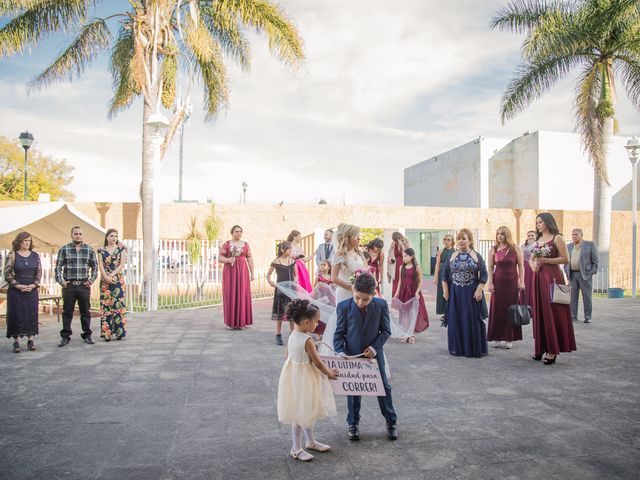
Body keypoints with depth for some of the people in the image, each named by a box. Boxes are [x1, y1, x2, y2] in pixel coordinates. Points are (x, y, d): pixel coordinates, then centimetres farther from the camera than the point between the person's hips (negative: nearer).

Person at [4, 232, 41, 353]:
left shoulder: (35, 255, 7)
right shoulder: (12, 255, -1)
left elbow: (39, 272, 6)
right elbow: (7, 273, -4)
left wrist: (33, 285, -8)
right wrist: (17, 285, -14)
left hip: (32, 290, 3)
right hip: (15, 291, -3)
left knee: (31, 315, 4)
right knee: (16, 315, 1)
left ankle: (30, 340, 13)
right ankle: (16, 342, 8)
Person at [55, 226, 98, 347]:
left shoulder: (89, 250, 7)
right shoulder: (64, 250, 3)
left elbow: (95, 267, 11)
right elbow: (58, 266, 3)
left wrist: (91, 280, 0)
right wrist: (60, 280, -8)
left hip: (84, 285, 1)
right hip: (68, 285, -1)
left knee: (85, 312, 7)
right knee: (67, 312, 4)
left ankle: (87, 335, 17)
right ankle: (65, 336, 12)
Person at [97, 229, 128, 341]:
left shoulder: (121, 248, 6)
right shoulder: (102, 250, 9)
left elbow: (122, 265, -3)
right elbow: (101, 266, 0)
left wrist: (111, 275, -13)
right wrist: (106, 277, -16)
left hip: (118, 280, -1)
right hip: (105, 281, 1)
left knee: (118, 304, -4)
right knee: (106, 305, -2)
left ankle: (119, 332, 1)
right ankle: (107, 333, 0)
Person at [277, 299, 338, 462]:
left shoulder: (292, 336, -1)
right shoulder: (307, 340, -25)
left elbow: (287, 356, 9)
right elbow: (318, 363, -16)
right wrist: (329, 373, 0)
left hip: (294, 377, 9)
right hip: (303, 380, -9)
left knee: (307, 412, 22)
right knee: (301, 413, 6)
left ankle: (310, 442, 38)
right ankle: (296, 449, 20)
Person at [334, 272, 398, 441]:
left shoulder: (381, 305, -13)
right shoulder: (344, 306, -15)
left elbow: (386, 330, -3)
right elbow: (339, 333, -7)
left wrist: (375, 347, -15)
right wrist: (340, 352, -21)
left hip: (374, 355, 1)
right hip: (352, 356, -1)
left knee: (383, 387, 12)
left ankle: (391, 422, 31)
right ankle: (353, 424, 30)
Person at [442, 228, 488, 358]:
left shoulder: (477, 256, 1)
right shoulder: (452, 257, 8)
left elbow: (483, 275, -3)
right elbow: (445, 276, 10)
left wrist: (479, 290, -12)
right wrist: (445, 291, 2)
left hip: (472, 293, -2)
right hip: (455, 294, 3)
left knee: (473, 321, 1)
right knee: (455, 321, 5)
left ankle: (474, 348, 11)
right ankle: (457, 347, 16)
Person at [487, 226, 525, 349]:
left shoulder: (515, 248, 1)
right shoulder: (493, 249, 4)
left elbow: (521, 265, 0)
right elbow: (490, 267, 2)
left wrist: (521, 281, -6)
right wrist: (490, 282, -6)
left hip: (512, 282, -1)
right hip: (498, 282, 1)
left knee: (510, 309, 3)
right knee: (497, 309, 2)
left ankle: (508, 338, 11)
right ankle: (497, 337, 10)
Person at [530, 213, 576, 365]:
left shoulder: (557, 238, -4)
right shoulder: (538, 240, 15)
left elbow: (565, 259, -10)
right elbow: (531, 259, 19)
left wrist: (545, 260, -15)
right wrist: (533, 265, -3)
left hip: (552, 277, -7)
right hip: (538, 278, 7)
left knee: (552, 312, -5)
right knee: (539, 312, 7)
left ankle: (553, 350, 1)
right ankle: (541, 347, 14)